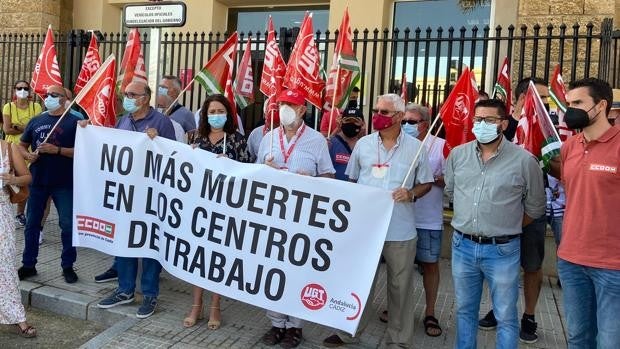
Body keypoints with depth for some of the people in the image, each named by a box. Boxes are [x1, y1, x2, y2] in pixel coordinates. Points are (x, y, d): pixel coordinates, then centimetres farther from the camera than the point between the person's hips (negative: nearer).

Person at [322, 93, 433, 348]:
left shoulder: (416, 147, -1)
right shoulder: (363, 144, 5)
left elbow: (426, 184, 5)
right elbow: (351, 180, 13)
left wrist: (411, 194, -14)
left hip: (401, 230, -1)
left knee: (400, 286, 10)